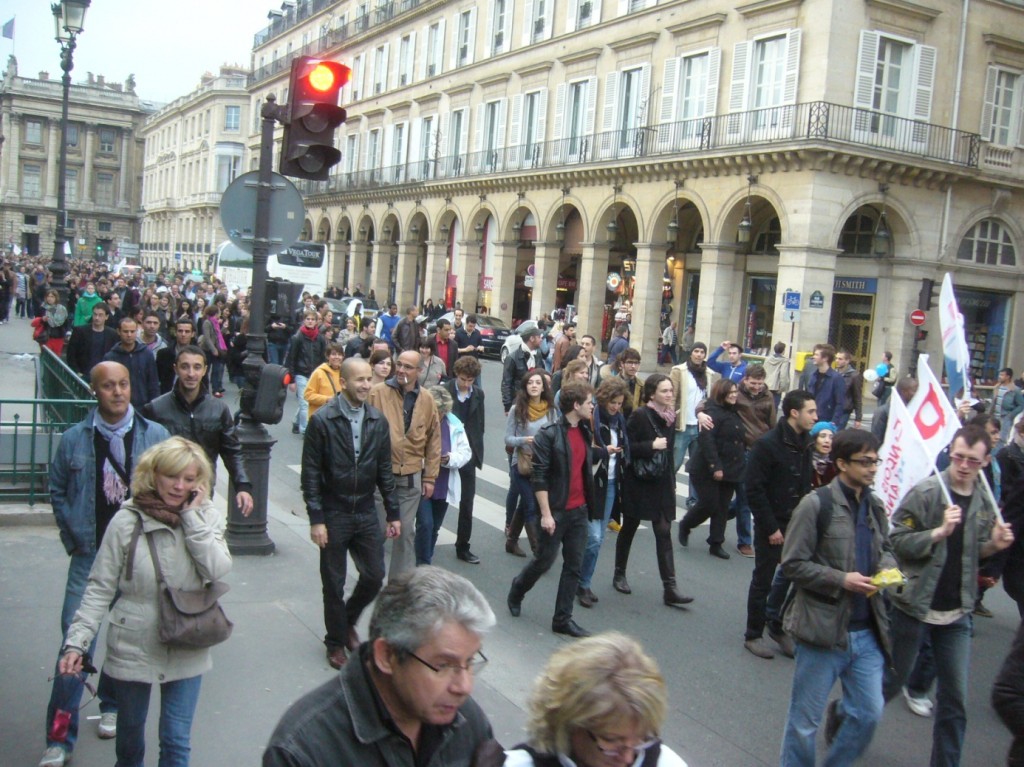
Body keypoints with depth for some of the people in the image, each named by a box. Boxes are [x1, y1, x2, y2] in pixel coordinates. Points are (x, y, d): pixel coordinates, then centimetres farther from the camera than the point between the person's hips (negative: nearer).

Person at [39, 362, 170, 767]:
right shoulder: (74, 440, -2)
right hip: (90, 555, -1)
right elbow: (58, 492, 8)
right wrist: (74, 539, 1)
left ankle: (113, 705, 38)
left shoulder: (156, 436, -3)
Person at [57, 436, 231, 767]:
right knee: (130, 739, 18)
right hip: (133, 647, -1)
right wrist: (77, 641, -14)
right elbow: (100, 588, -7)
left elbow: (218, 569, -19)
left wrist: (192, 517, -20)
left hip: (186, 650, 1)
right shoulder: (127, 521, -12)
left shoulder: (207, 518, -5)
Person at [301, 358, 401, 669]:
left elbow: (384, 471, 8)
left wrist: (393, 513, 7)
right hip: (334, 515, -4)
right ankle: (336, 642, 27)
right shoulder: (322, 420, -11)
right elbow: (311, 474, -10)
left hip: (366, 513, 4)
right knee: (334, 584, 8)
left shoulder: (378, 421, 2)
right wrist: (316, 519, -13)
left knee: (374, 576, 7)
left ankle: (348, 621, 35)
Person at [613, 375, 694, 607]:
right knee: (629, 528, 11)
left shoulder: (669, 416, 6)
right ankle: (619, 575, 29)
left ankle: (669, 589, -4)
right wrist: (652, 446, -23)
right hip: (638, 482, -5)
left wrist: (671, 479, 16)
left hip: (662, 483, 5)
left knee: (664, 533, -2)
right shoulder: (640, 415, -14)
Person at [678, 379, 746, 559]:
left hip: (730, 470, 8)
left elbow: (740, 440, 23)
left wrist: (741, 463, 15)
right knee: (709, 504, -5)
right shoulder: (713, 412, -13)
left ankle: (716, 544, 16)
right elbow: (706, 440, -22)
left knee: (723, 508, 8)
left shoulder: (733, 413, 15)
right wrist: (715, 466, -25)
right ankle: (685, 526, 21)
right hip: (708, 470, -8)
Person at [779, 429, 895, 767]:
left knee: (869, 713, 11)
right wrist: (841, 580, -19)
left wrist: (887, 568, -3)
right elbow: (792, 563, -12)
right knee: (804, 722, 7)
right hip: (824, 628, -5)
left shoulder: (875, 506, 7)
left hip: (867, 631, 6)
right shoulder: (816, 505, -12)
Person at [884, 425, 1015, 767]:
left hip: (957, 613, 5)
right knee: (892, 682, 11)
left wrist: (993, 545, -3)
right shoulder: (925, 492, -14)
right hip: (913, 606, -5)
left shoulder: (985, 502, 4)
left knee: (955, 701, 8)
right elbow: (896, 541, -18)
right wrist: (940, 532, -28)